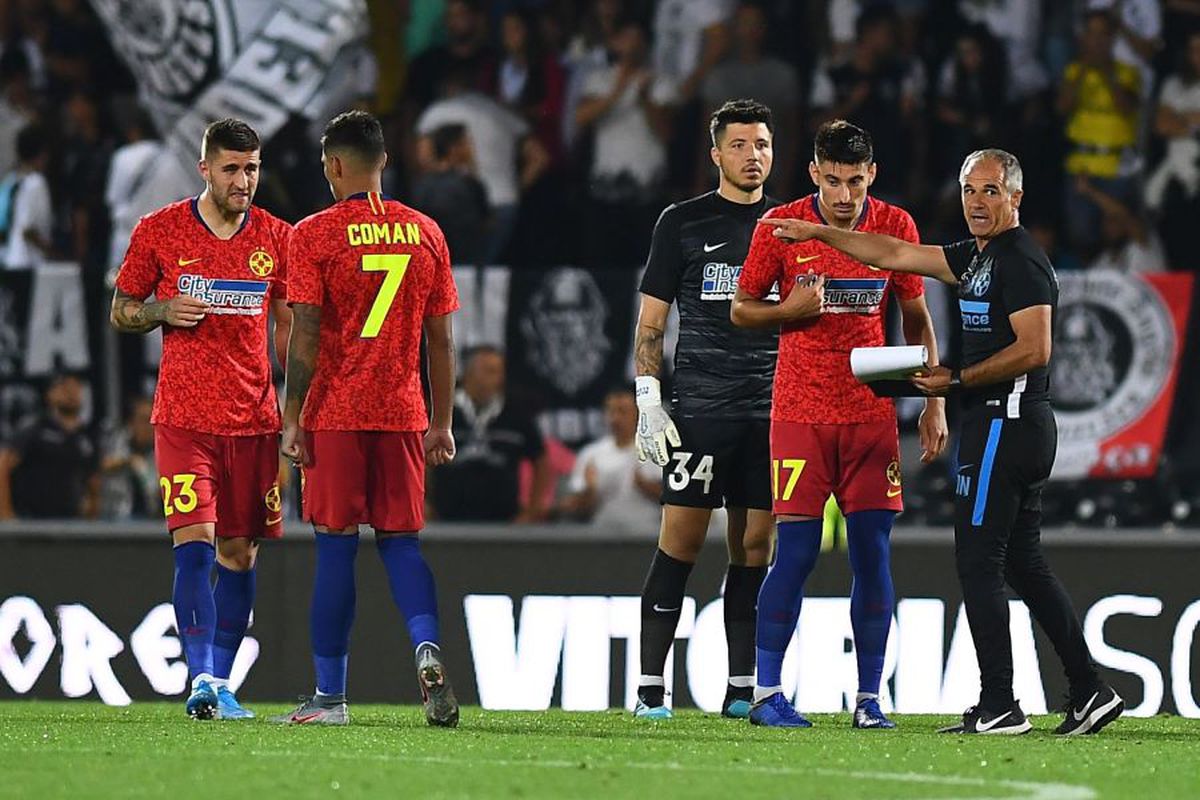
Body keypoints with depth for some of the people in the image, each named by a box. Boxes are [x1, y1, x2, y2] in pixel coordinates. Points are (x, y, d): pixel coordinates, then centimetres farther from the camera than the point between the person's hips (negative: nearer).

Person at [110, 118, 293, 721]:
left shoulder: (277, 239, 6)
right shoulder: (159, 231, 1)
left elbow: (289, 328, 14)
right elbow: (120, 313, 10)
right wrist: (163, 312, -11)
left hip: (254, 418, 3)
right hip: (184, 417, -3)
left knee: (240, 553, 5)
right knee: (194, 545, -14)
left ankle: (220, 683, 14)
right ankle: (203, 679, -19)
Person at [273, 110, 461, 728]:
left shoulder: (316, 235, -5)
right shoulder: (425, 234, 7)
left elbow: (305, 338, -9)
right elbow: (441, 339, 9)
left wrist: (293, 420, -4)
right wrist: (442, 423, 14)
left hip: (336, 414, -3)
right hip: (403, 414, 3)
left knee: (336, 546, 2)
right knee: (399, 539, 10)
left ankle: (330, 695, 5)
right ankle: (427, 648, -15)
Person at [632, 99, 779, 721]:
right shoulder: (683, 223, 4)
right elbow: (651, 321, 5)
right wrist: (648, 400, -5)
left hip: (771, 409, 3)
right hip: (699, 407, -3)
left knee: (754, 547, 3)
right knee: (681, 541, -6)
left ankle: (740, 688, 7)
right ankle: (650, 686, -3)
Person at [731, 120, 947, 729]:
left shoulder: (896, 227, 3)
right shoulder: (780, 226, -3)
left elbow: (916, 319, 12)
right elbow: (741, 309, 7)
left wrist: (934, 404, 7)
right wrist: (791, 309, -13)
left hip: (872, 414, 2)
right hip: (800, 413, -2)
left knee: (872, 553, -1)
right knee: (796, 552, -7)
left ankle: (869, 698, 4)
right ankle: (767, 692, 2)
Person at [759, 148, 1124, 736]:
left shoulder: (1021, 262, -13)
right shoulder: (979, 257, 17)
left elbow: (1034, 350, -21)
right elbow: (895, 255, 23)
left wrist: (956, 380, -15)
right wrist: (817, 234, 24)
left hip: (1005, 421, -10)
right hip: (1018, 428, 10)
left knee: (978, 562, -7)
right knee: (1023, 563, 12)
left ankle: (999, 706, -7)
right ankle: (1089, 692, 11)